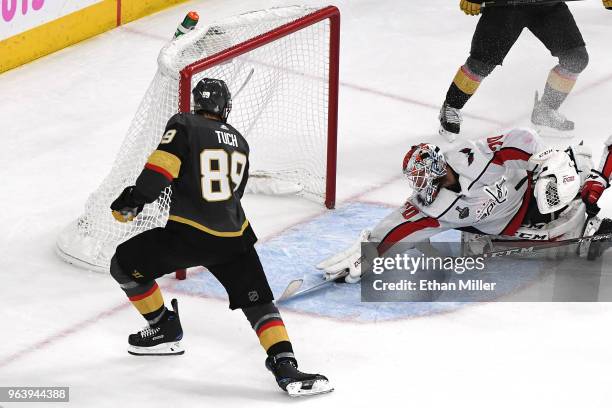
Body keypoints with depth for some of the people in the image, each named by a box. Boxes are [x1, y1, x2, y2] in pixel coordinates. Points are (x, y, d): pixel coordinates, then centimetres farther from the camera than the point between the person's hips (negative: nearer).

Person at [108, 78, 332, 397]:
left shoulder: (183, 125, 2)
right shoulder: (239, 142, 20)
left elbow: (162, 167, -13)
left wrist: (133, 200, -6)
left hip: (188, 234, -4)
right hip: (233, 237, 4)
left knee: (124, 264, 17)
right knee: (258, 302, 8)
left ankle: (165, 331, 27)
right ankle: (285, 367, -12)